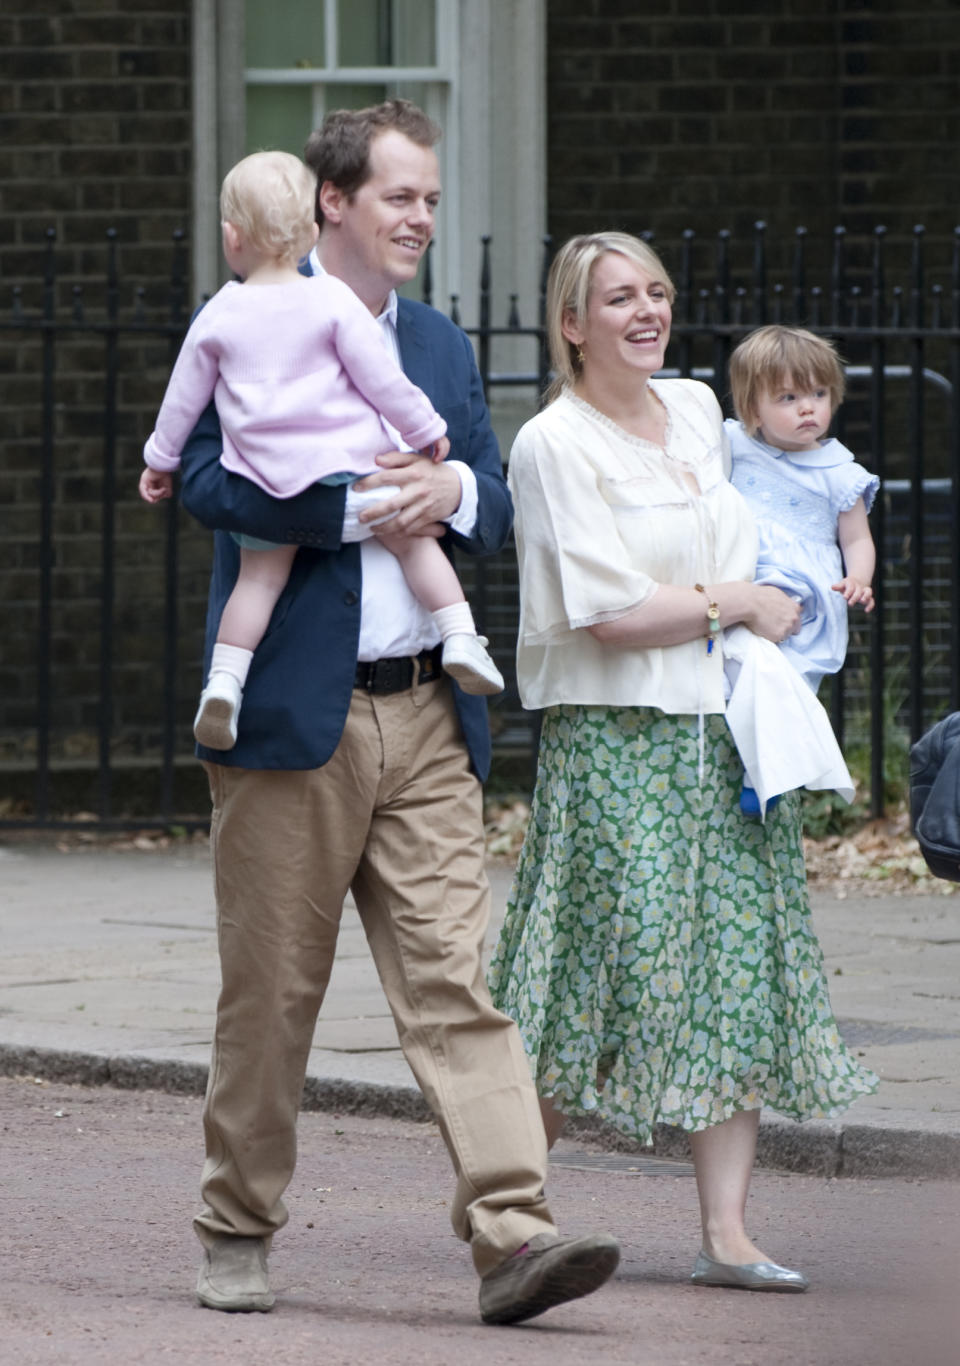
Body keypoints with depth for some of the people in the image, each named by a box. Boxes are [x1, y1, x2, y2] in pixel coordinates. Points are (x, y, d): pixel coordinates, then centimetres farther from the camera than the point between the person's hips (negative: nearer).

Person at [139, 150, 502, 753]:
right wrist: (426, 428, 11)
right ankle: (460, 636, 1)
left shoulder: (219, 316, 3)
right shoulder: (332, 302, -5)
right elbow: (380, 378, -3)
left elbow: (185, 395, 13)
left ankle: (225, 677, -6)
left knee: (260, 576, 8)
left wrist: (161, 459, 28)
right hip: (348, 465, -2)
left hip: (266, 477, 2)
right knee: (414, 539, 11)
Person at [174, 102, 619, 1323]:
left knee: (457, 980, -5)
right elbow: (206, 476, -13)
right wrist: (357, 507, -17)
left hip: (425, 717, 4)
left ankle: (512, 1234, -14)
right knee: (269, 991, 4)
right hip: (293, 711, -4)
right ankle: (236, 1234, 18)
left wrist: (449, 488, -6)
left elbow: (496, 512, 17)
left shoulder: (442, 345, 18)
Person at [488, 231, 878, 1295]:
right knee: (611, 971, -8)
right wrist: (740, 601, -8)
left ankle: (725, 1234, 1)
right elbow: (610, 611, -17)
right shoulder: (553, 446, -10)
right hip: (613, 738, -7)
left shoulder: (697, 410, 13)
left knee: (739, 981, 1)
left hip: (725, 730, 7)